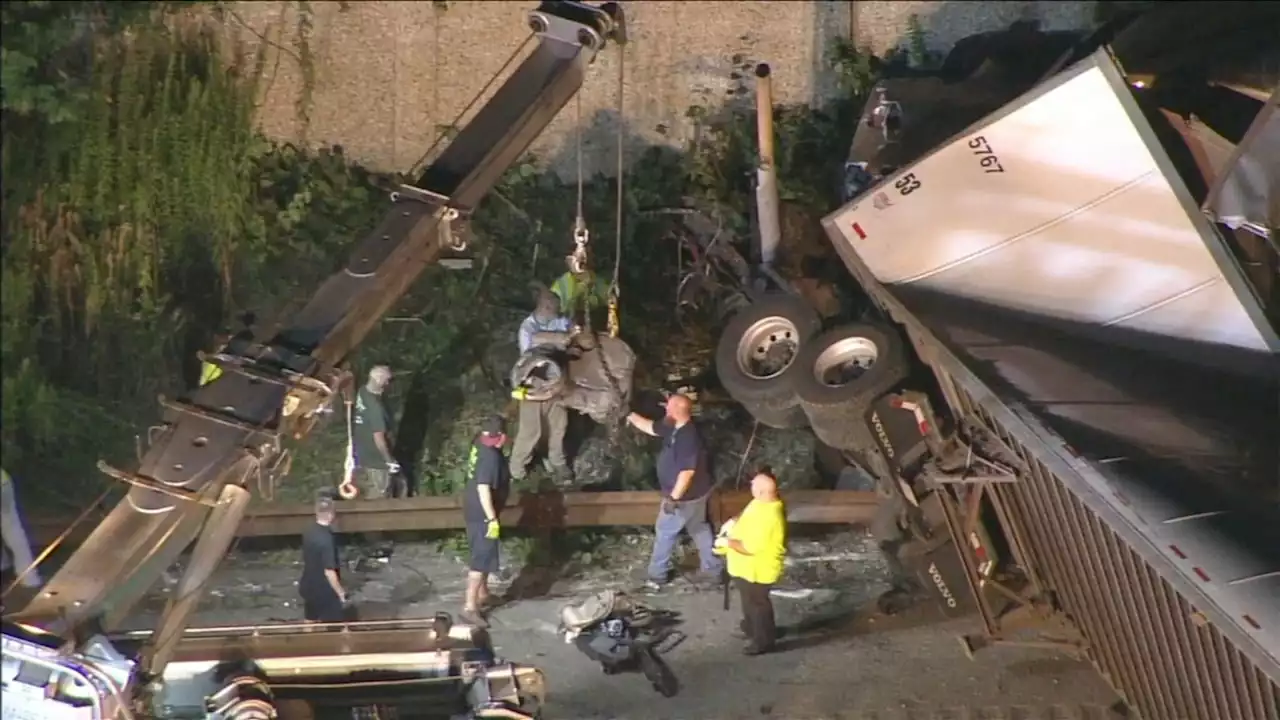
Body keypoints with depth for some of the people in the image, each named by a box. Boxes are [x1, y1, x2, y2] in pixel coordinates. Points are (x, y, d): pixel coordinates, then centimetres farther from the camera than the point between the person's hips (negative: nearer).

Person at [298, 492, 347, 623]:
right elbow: (329, 571, -26)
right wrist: (341, 593, -15)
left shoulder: (308, 532, -3)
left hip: (309, 587, 8)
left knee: (310, 624, 20)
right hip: (325, 591, -8)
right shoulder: (326, 539, -28)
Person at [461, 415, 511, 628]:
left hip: (474, 509, 10)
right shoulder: (491, 456, -28)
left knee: (480, 555, 22)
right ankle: (470, 607, -1)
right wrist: (493, 519, -28)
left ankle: (482, 596, 37)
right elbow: (483, 489, -31)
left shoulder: (480, 442, -1)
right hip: (482, 514, -10)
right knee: (481, 559, -5)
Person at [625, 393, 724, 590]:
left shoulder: (688, 437, -30)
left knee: (664, 532, 7)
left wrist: (674, 497, -30)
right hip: (694, 494, 10)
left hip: (685, 496, -10)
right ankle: (713, 570, 27)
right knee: (700, 530, 18)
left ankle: (657, 575, 21)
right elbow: (651, 427, 19)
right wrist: (631, 416, 23)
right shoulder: (674, 428, 1)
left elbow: (687, 471, -32)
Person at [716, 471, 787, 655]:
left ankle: (763, 640, 31)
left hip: (757, 570, -10)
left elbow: (750, 548, -34)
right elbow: (747, 513, 15)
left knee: (757, 603, 12)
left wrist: (727, 542, -22)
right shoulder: (763, 501, -7)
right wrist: (733, 522, -1)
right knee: (749, 600, 29)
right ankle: (750, 628, 51)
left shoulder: (767, 518, -37)